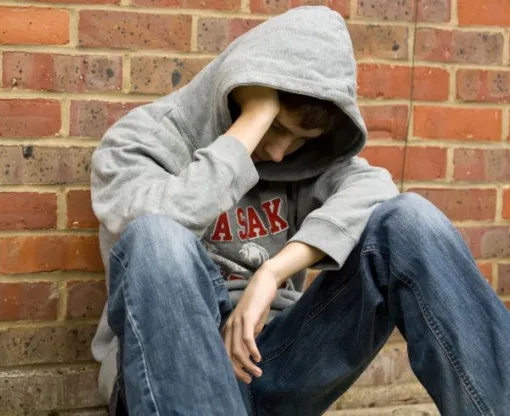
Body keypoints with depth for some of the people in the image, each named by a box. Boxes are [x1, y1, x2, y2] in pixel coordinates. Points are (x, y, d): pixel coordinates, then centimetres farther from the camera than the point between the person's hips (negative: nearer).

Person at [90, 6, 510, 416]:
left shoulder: (309, 151, 9)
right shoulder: (141, 140, -3)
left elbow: (371, 190, -13)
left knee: (408, 218, -16)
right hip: (172, 367, -3)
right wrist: (256, 118, -19)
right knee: (158, 240, -35)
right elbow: (160, 228, -25)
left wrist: (270, 274, -26)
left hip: (277, 361, 3)